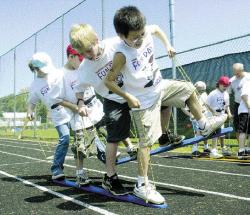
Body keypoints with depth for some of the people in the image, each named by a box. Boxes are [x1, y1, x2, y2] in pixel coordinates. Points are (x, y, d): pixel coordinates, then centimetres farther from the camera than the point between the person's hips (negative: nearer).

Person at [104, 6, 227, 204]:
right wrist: (128, 97, -26)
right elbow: (109, 81, -20)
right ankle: (142, 186, 0)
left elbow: (157, 28, 15)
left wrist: (167, 45, 5)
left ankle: (204, 126, 35)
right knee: (146, 141, -7)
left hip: (160, 86, 7)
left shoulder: (146, 32, -11)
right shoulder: (122, 54, -28)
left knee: (189, 89, 15)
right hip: (143, 100, -7)